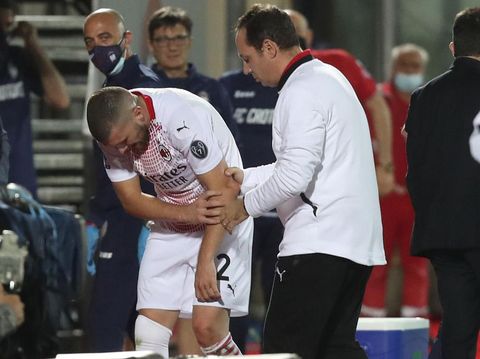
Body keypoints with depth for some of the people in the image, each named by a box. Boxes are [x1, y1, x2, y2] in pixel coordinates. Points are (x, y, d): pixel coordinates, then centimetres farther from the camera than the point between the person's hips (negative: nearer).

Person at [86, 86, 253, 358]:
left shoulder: (183, 118, -29)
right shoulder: (115, 130, -11)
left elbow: (223, 192, -25)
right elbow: (131, 200, -5)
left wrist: (206, 262, -26)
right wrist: (187, 213, -23)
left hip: (223, 221, -5)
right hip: (171, 224, 6)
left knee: (207, 327, -18)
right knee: (148, 334, -7)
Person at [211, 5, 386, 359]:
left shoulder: (302, 90, -13)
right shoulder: (328, 77, 19)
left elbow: (296, 173, -19)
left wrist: (245, 206, -6)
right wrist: (246, 177, 21)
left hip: (319, 242, -10)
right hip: (357, 240, 10)